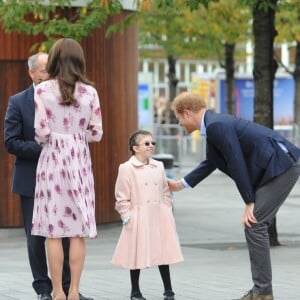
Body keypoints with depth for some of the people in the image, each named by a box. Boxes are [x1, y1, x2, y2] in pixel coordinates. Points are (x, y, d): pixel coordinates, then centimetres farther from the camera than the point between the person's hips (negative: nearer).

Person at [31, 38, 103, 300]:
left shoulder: (43, 90, -6)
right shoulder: (89, 92, 1)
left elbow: (41, 132, -8)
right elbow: (96, 133, 4)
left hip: (52, 159, -2)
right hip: (80, 160, 2)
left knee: (54, 231, 2)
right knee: (78, 231, 5)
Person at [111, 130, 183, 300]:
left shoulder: (159, 166, 8)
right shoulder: (127, 169, -6)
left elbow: (166, 193, 14)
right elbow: (122, 198, -4)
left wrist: (167, 212, 6)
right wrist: (128, 217, -9)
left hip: (159, 217, 4)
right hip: (139, 219, -4)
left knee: (163, 252, 7)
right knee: (137, 254, 3)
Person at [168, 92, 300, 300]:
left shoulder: (217, 125, -16)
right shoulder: (214, 125, 16)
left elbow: (237, 164, -17)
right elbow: (211, 163, 30)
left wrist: (250, 203, -10)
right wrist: (181, 184, 38)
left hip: (282, 166, -10)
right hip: (282, 166, 10)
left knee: (254, 225, -8)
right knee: (255, 226, 12)